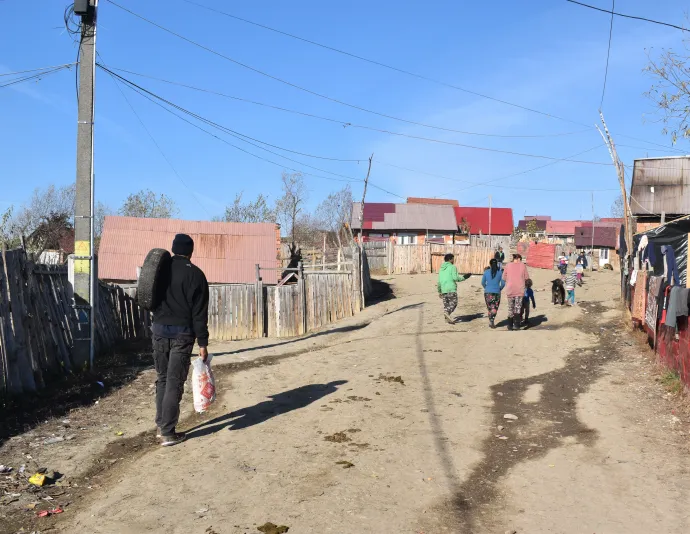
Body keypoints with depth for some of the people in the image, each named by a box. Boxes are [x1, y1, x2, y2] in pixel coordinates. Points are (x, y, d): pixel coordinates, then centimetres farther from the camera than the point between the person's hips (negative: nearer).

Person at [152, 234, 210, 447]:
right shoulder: (195, 274, -8)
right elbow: (199, 312, -10)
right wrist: (202, 343, -8)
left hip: (159, 330, 5)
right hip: (182, 333, -4)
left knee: (162, 379, 16)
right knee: (174, 382, -2)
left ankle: (161, 425, 21)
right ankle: (168, 433, 0)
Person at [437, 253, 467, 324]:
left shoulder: (441, 269, 17)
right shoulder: (453, 267, -3)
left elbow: (439, 281, 18)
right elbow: (455, 278, -14)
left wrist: (439, 291, 25)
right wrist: (463, 277, 1)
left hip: (443, 289, 6)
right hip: (451, 289, -6)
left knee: (446, 304, 11)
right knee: (453, 303, -3)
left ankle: (447, 318, 5)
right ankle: (447, 312, -26)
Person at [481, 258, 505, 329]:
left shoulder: (486, 272, 0)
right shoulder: (500, 272, -2)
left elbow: (483, 282, 3)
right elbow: (503, 283, -2)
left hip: (488, 292, 1)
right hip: (496, 292, -1)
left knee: (489, 308, 15)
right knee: (494, 309, 4)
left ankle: (491, 322, 16)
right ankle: (492, 322, -14)